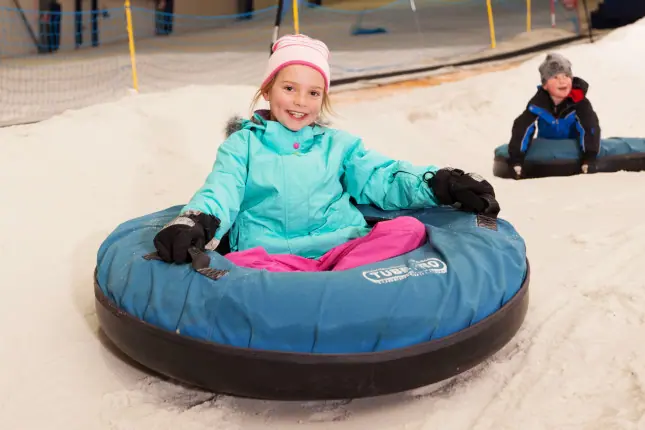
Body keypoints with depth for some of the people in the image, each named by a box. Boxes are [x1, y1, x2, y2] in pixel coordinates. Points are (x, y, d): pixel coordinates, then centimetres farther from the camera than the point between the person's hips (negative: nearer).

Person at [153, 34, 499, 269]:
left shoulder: (337, 143, 24)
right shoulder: (242, 144, 17)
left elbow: (381, 179, 18)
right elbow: (221, 191, 2)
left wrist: (441, 185, 0)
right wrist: (196, 222, -22)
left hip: (345, 247, 3)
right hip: (270, 255, -2)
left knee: (407, 228, -24)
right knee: (237, 264, -36)